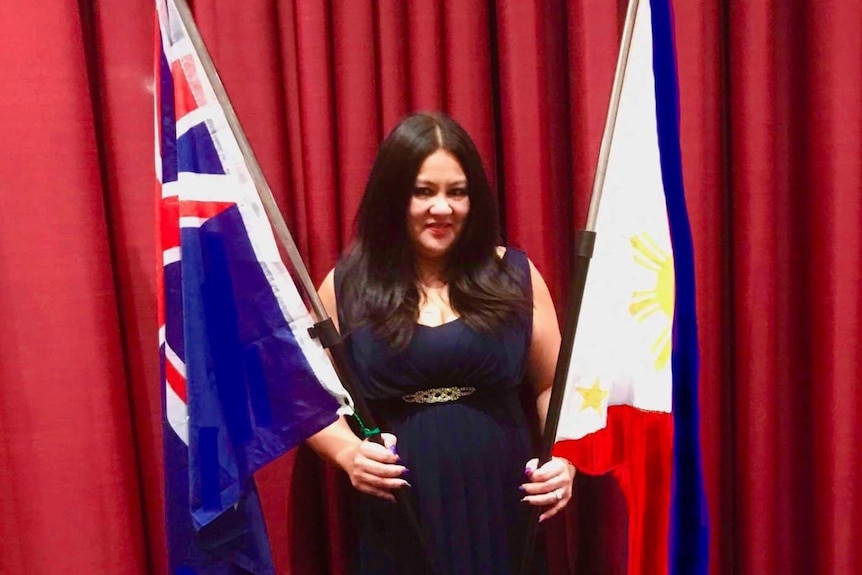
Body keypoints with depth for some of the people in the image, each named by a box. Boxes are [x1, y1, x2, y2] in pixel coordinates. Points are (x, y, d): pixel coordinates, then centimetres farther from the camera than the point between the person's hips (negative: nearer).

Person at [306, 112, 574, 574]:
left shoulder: (515, 275, 0)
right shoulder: (346, 286, -2)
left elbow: (553, 386, 7)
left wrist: (562, 457, -9)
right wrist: (348, 451, -13)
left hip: (503, 509, 1)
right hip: (398, 522, 0)